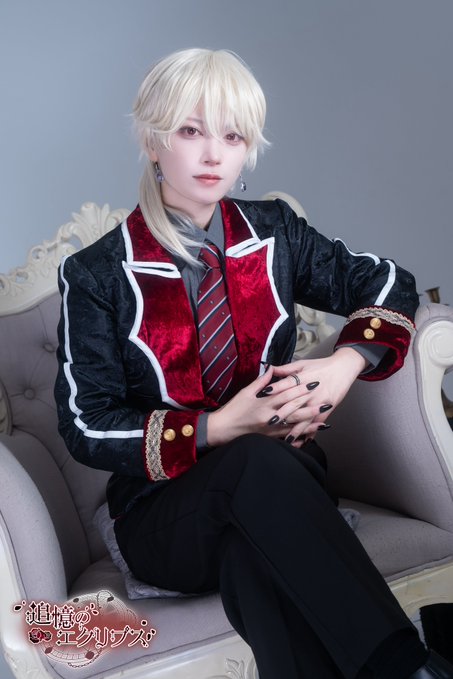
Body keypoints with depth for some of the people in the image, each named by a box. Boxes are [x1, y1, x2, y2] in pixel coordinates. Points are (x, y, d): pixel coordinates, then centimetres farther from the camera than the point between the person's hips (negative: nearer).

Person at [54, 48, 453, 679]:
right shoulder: (97, 276, -5)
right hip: (163, 515, -1)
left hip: (280, 484, 2)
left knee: (254, 556, -36)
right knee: (257, 462, -35)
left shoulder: (275, 234, 4)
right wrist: (220, 428, -19)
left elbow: (389, 284, 10)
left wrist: (344, 365, -10)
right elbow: (87, 427, -7)